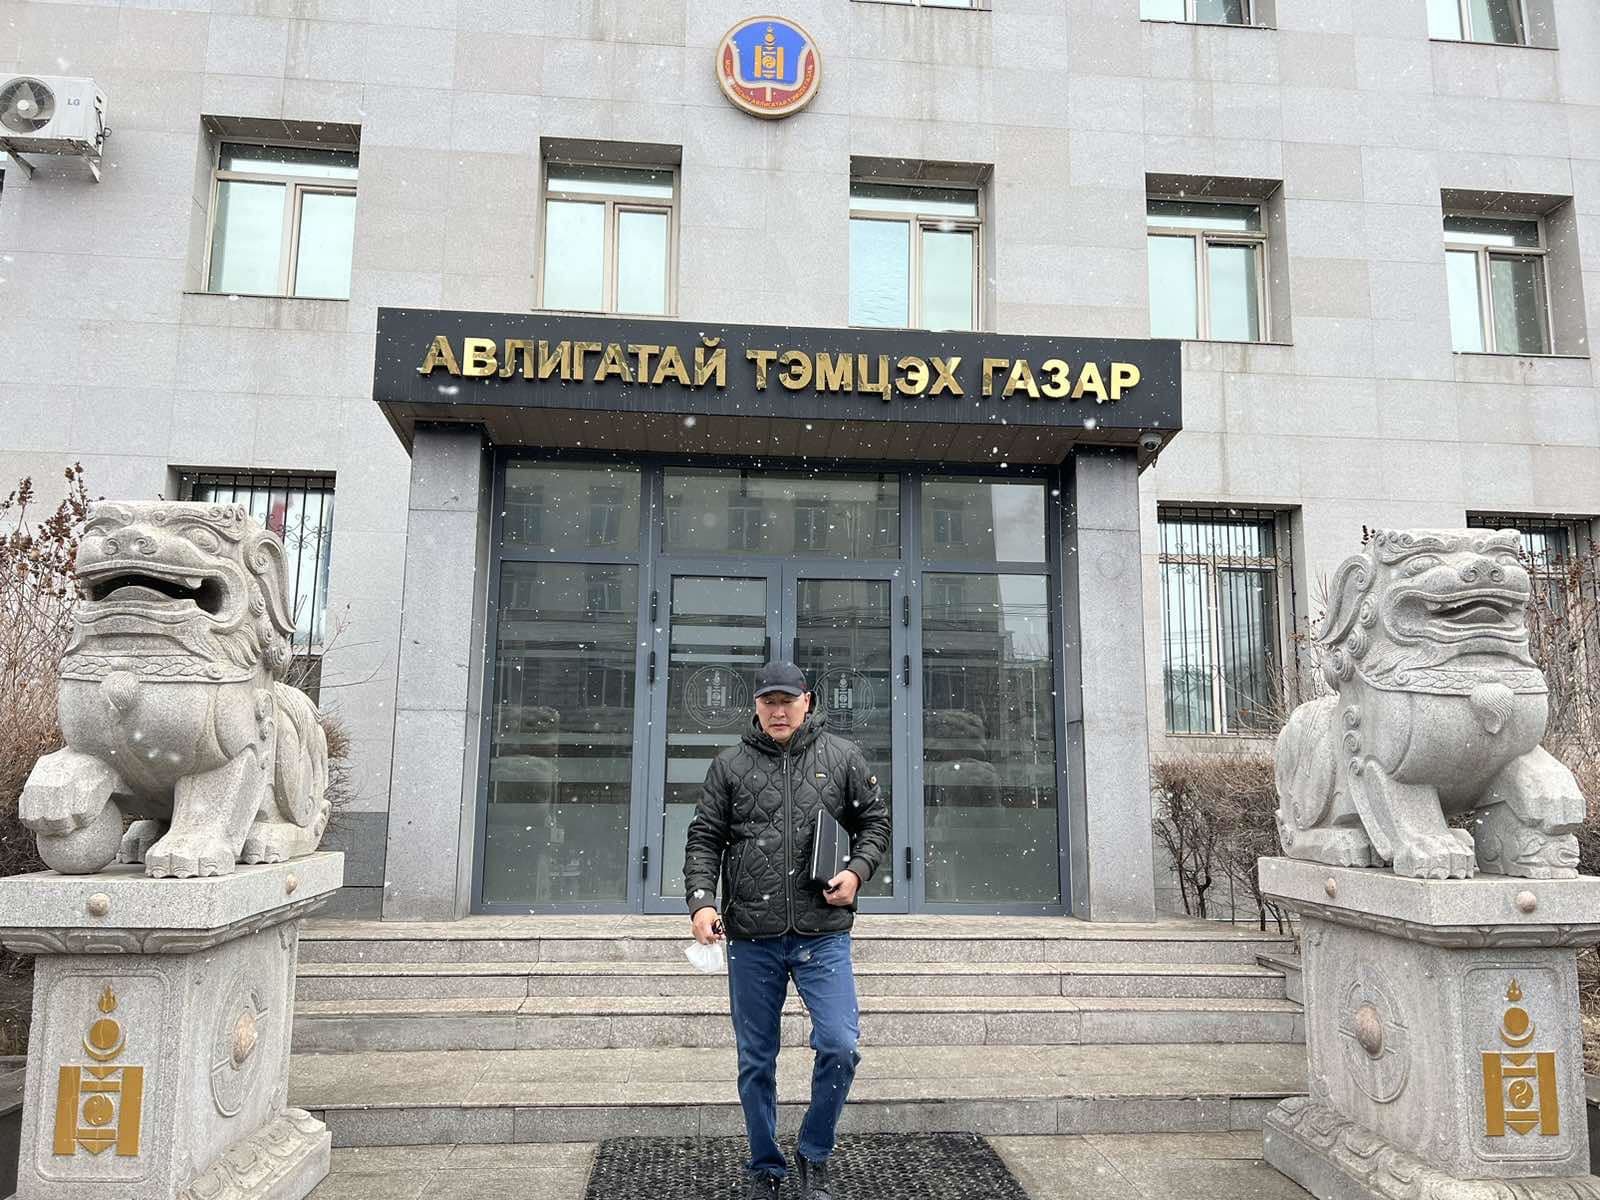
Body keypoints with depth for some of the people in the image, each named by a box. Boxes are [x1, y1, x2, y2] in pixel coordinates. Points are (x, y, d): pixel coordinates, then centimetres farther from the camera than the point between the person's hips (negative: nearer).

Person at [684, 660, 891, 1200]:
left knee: (839, 1046, -9)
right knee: (756, 1063, 10)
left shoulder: (842, 756, 5)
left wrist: (856, 871, -6)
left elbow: (875, 822, 11)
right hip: (752, 937, 1)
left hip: (823, 933, 0)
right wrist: (702, 899, -9)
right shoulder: (730, 764, 5)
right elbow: (705, 839, 5)